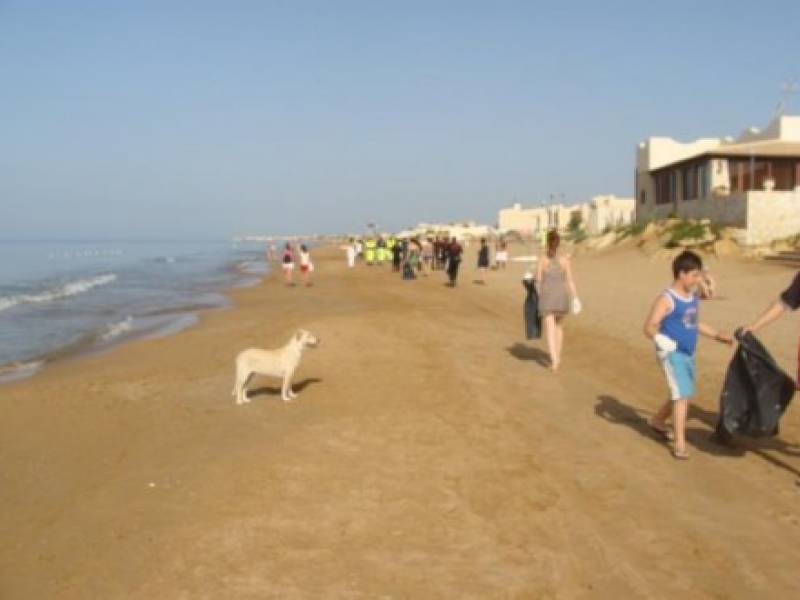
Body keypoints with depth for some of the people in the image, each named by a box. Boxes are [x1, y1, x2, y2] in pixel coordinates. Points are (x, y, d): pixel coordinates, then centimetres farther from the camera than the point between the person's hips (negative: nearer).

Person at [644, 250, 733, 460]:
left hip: (688, 354, 9)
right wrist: (660, 339, -36)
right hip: (672, 354, -9)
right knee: (682, 395, -13)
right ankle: (679, 443, -5)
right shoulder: (666, 299, -16)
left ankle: (657, 421, 43)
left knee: (684, 395, 20)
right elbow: (649, 326, -19)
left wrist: (718, 336, 18)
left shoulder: (694, 298, 9)